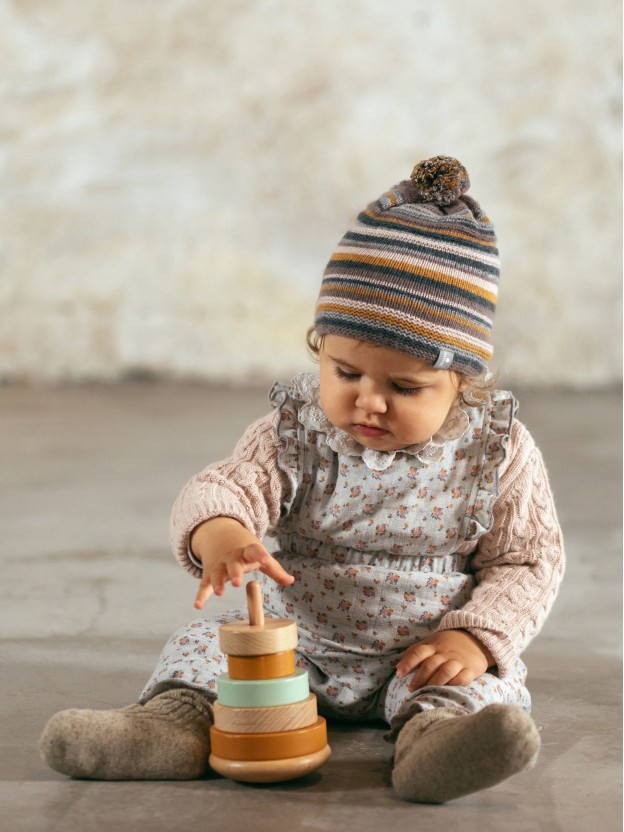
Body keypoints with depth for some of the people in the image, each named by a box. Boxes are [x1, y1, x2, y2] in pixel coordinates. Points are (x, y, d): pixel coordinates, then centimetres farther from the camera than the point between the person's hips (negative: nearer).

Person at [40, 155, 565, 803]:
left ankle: (433, 730, -56)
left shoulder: (497, 451, -7)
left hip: (423, 658, -2)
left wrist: (475, 636, -20)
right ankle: (176, 718, -38)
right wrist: (218, 532, -42)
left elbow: (530, 561, -3)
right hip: (300, 646, 2)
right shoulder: (296, 433, -5)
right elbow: (224, 486, -16)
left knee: (483, 680, -29)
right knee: (205, 642, -13)